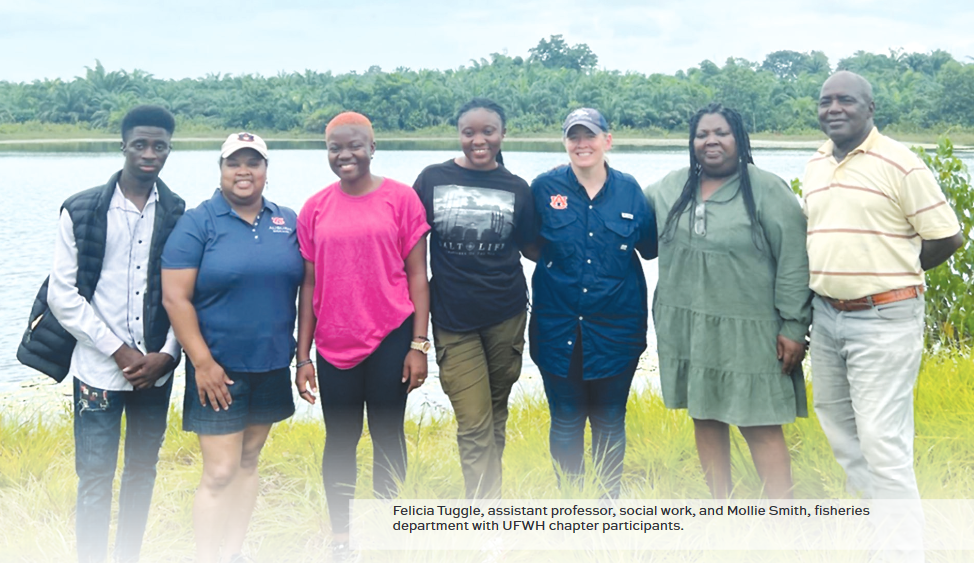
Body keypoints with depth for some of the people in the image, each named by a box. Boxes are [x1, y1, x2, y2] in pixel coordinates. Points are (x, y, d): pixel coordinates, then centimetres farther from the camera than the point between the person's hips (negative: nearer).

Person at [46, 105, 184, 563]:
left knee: (142, 473, 13)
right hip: (99, 370, -2)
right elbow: (62, 294, -5)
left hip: (156, 370, 2)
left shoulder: (179, 215, 1)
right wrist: (119, 351, -10)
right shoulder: (81, 211, -3)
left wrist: (166, 354, -9)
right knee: (95, 478, -1)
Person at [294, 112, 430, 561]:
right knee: (339, 443, 9)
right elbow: (309, 284, 7)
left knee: (387, 438, 6)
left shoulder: (400, 198, -2)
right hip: (334, 346, 2)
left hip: (390, 339, -2)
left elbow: (417, 275, -1)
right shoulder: (315, 209, 4)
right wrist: (302, 357, 4)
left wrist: (419, 345, -7)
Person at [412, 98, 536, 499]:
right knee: (474, 424, -5)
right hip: (453, 320, -2)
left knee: (497, 411, 13)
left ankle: (485, 489, 31)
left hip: (506, 316, 2)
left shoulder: (517, 189, 3)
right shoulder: (433, 179, -1)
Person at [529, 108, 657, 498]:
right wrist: (549, 256, -6)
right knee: (565, 421, 7)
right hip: (560, 328, -1)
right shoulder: (545, 188, -1)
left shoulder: (628, 189, 2)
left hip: (616, 327, 1)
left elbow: (650, 248, 6)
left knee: (610, 421, 10)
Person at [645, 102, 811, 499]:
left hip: (748, 329, -5)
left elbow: (793, 262, -9)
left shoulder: (767, 190, -7)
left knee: (760, 425, -5)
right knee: (705, 416, 12)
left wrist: (794, 327, -12)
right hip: (687, 327, 5)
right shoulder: (670, 188, 8)